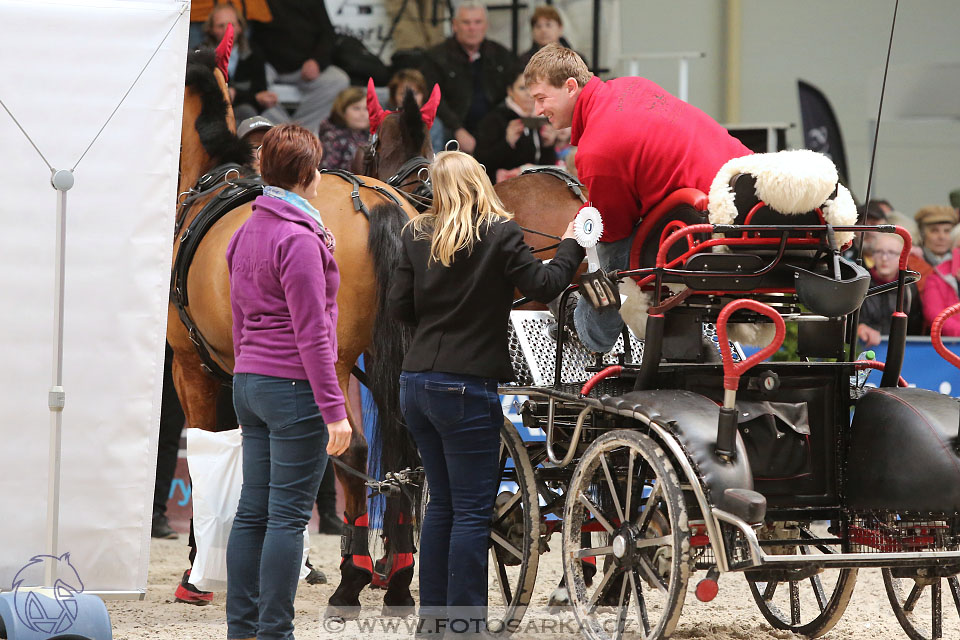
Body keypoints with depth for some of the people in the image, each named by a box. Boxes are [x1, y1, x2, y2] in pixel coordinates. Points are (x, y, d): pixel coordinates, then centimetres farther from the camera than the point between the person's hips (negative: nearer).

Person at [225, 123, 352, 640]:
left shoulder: (247, 232, 12)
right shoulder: (299, 239, -14)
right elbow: (311, 332, -16)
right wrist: (334, 408, -15)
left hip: (249, 381, 8)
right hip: (295, 385, -8)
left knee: (253, 511, 10)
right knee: (289, 515, -5)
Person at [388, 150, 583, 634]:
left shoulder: (417, 236, 4)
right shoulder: (499, 235, -10)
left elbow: (400, 307, 6)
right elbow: (544, 286, -10)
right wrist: (571, 246, 5)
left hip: (417, 384, 6)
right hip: (466, 389, -6)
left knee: (442, 504, 16)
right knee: (472, 512, -1)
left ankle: (432, 615, 19)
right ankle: (465, 620, -2)